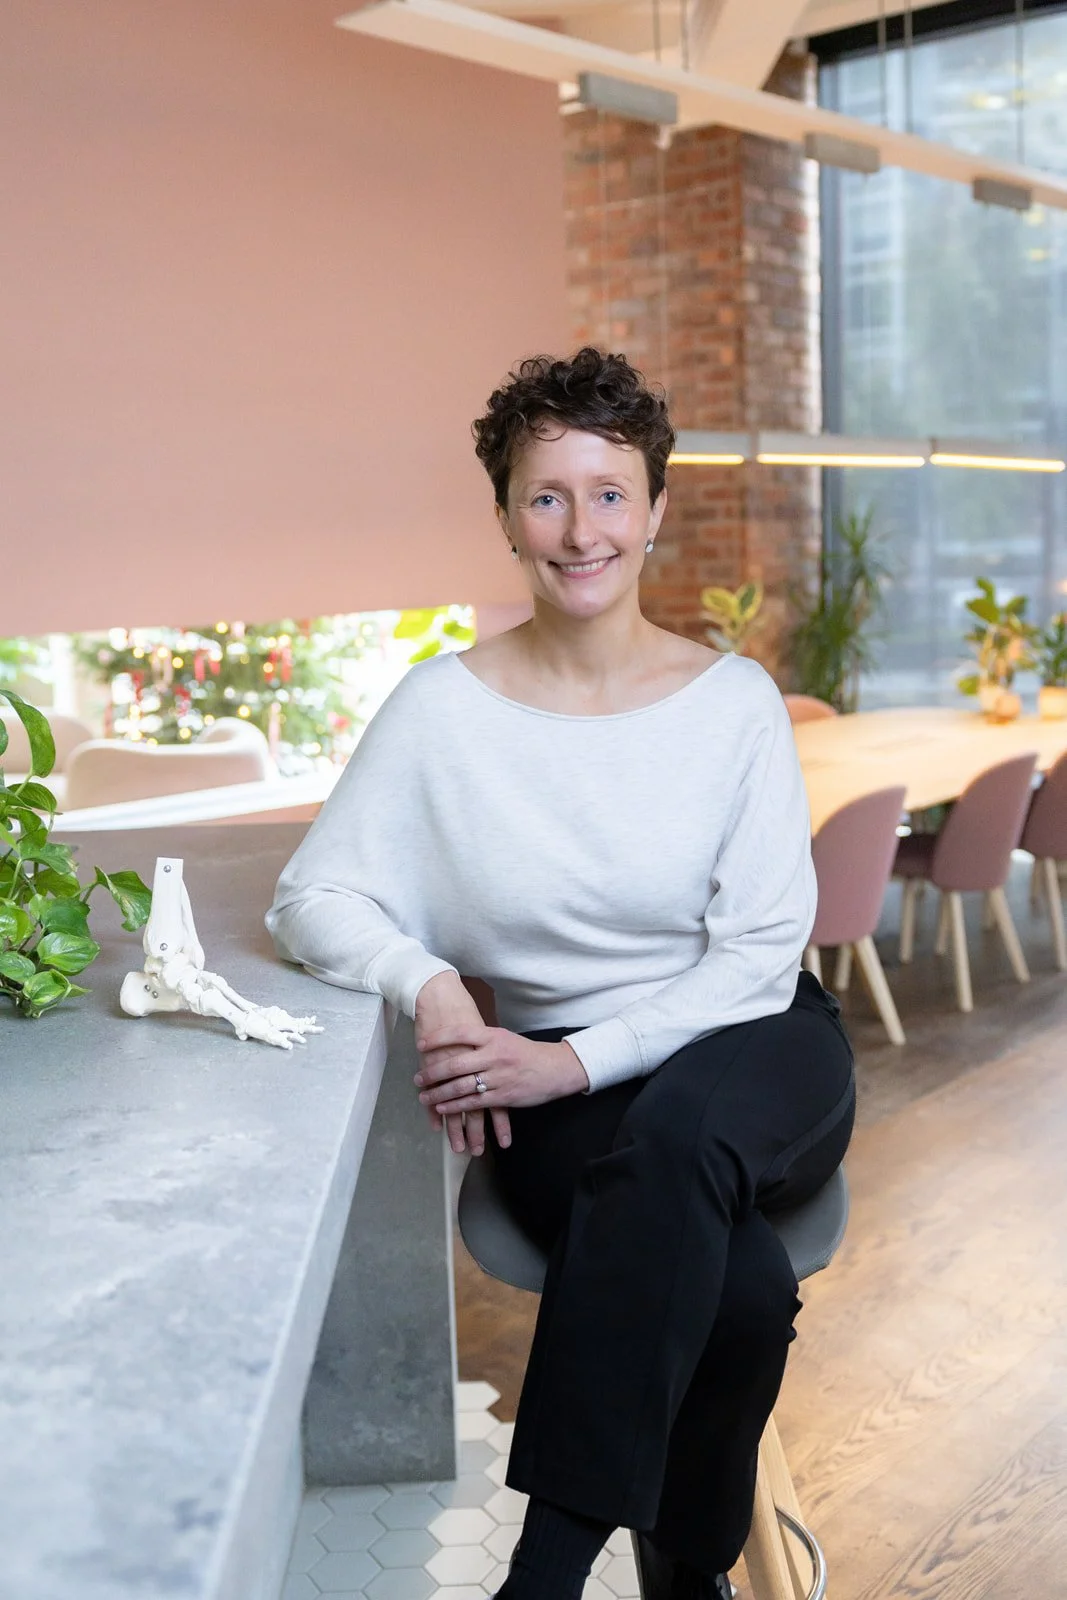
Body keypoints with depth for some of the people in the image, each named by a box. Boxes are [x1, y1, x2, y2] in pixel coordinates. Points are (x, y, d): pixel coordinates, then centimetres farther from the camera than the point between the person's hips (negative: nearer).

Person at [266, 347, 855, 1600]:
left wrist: (579, 1059, -19)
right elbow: (311, 898, -3)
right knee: (742, 1288, -30)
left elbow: (760, 958, -6)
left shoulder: (735, 700, -5)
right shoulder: (443, 707, -5)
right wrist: (425, 980, -24)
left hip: (749, 1054, 1)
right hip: (569, 1099, 0)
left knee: (678, 1131, -36)